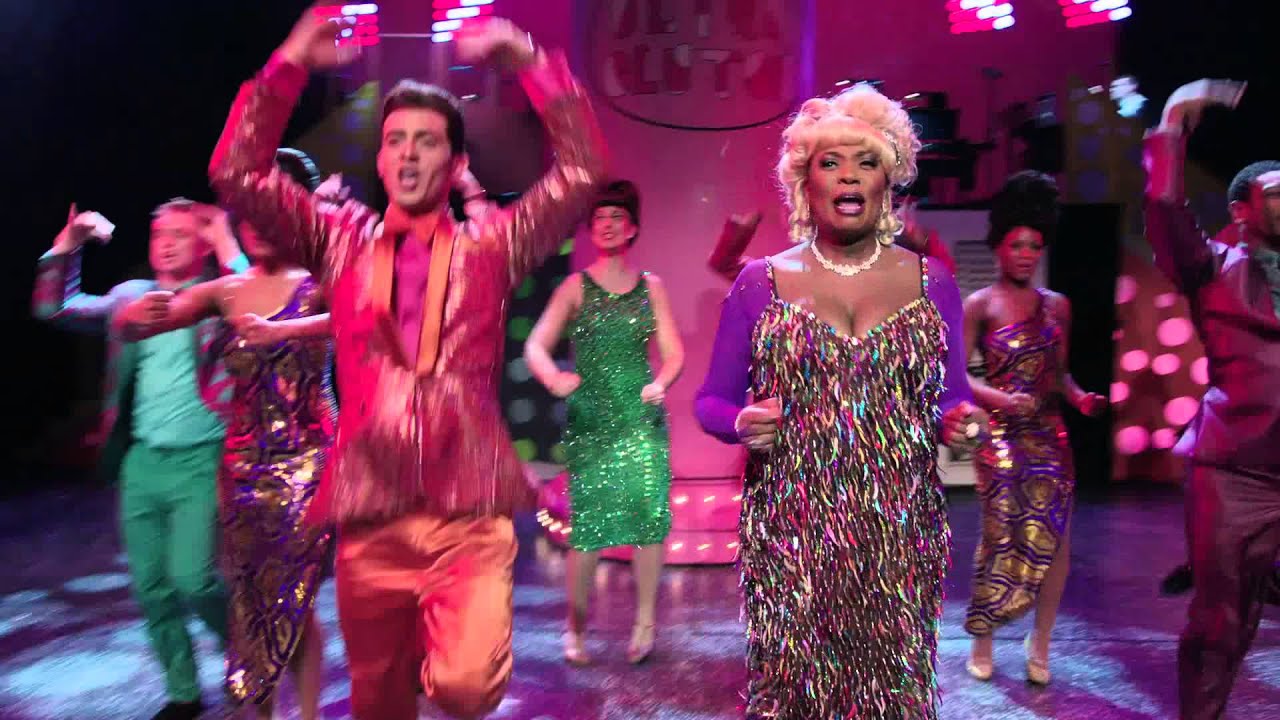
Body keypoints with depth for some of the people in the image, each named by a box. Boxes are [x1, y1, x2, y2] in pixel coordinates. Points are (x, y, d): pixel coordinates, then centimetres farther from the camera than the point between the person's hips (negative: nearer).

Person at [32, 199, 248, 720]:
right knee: (150, 588, 10)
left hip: (201, 462, -5)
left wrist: (230, 249, -20)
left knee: (192, 579, -13)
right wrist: (66, 246, 3)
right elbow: (54, 308, 14)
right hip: (142, 462, 5)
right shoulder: (131, 297, 11)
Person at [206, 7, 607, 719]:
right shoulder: (342, 240, 11)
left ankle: (448, 655, 15)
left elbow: (582, 171, -2)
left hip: (470, 515, -2)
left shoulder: (491, 246, 6)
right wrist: (289, 65, -2)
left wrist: (529, 60, -6)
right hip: (368, 513, 2)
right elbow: (237, 176, 4)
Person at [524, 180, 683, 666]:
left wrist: (661, 383, -14)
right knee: (587, 521, -3)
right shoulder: (575, 288, 6)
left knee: (650, 511, -10)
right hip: (590, 419, -1)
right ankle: (575, 627, 14)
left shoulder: (651, 287, 11)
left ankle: (645, 622, 6)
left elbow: (673, 353, 8)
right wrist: (553, 378, -24)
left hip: (642, 416, 1)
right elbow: (536, 346, -3)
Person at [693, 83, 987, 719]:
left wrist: (958, 423, -9)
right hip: (791, 533, -1)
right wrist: (742, 423, -16)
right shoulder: (760, 283, 2)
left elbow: (953, 397, 12)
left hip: (901, 535, 1)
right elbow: (711, 400, 5)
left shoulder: (932, 282, 6)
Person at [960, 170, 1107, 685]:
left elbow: (1059, 371, 16)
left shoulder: (1057, 305, 11)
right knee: (1002, 536, -3)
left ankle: (1040, 643, 20)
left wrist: (1080, 397, -4)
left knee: (1056, 540, 3)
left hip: (1050, 435, 4)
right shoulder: (979, 305, -3)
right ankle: (981, 641, 15)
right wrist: (998, 398, -22)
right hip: (1001, 436, -4)